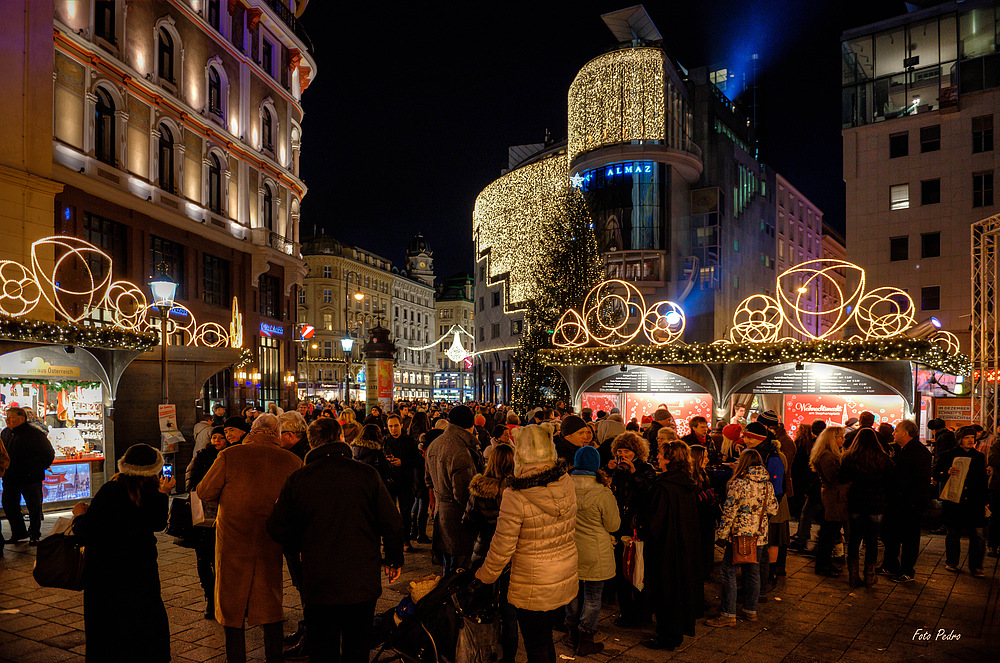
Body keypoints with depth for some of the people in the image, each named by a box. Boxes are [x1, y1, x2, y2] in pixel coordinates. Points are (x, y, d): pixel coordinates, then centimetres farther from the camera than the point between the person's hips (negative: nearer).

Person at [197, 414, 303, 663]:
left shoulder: (230, 456, -10)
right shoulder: (293, 462, -6)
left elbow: (204, 492, -3)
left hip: (233, 542, -2)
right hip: (270, 544, 2)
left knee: (231, 604, 14)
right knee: (270, 602, 16)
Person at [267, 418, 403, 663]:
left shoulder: (297, 479, -6)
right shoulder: (367, 474, -8)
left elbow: (277, 528, 0)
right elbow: (392, 523, -6)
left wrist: (297, 551, 19)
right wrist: (394, 559, 10)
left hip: (318, 583, 0)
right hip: (363, 583, 0)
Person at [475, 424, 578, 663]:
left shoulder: (515, 498, -26)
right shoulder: (566, 484, -9)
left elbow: (502, 548, -16)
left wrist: (484, 576, 0)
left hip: (533, 585, -6)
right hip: (565, 578, 6)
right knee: (545, 636, 25)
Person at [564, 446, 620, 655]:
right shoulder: (603, 494, -20)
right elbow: (613, 525, -8)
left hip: (569, 551, 5)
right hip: (594, 555, -5)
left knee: (574, 591, 22)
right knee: (592, 596, 10)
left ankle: (572, 634, 36)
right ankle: (585, 642, 20)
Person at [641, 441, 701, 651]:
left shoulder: (663, 487, -23)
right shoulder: (690, 485, 1)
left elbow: (654, 522, -21)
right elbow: (693, 520, 10)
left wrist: (642, 534, -3)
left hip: (664, 548, -8)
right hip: (687, 547, 8)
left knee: (663, 593, 6)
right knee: (681, 587, 18)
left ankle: (666, 638, 16)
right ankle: (678, 634, 31)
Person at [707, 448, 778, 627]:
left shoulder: (739, 483, -15)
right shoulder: (767, 484, 3)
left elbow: (729, 511, -14)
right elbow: (773, 508, 14)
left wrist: (721, 533, -7)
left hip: (739, 534, -7)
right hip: (758, 535, 7)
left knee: (729, 572, 0)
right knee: (752, 571, 16)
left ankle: (728, 614, 1)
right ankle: (751, 611, 25)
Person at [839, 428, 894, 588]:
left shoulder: (848, 458, -7)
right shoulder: (884, 459, -9)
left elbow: (841, 479, -2)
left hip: (855, 504, 1)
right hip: (877, 504, -1)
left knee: (854, 539, 10)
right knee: (872, 540, 9)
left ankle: (853, 577, 14)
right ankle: (869, 577, 16)